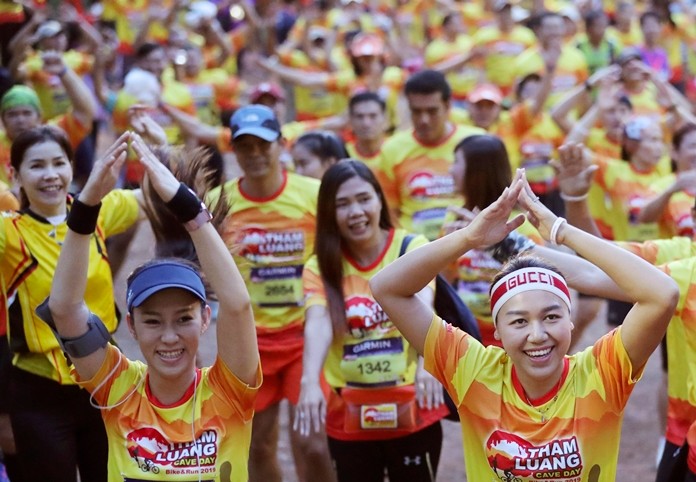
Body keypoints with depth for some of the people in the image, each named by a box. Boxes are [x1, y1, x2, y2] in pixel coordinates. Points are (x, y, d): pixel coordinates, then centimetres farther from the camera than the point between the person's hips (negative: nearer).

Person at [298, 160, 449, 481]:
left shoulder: (413, 248, -8)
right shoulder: (319, 267, -4)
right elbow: (318, 324, -21)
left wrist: (423, 364, -44)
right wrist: (309, 382, -40)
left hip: (411, 411, -2)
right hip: (348, 417, 2)